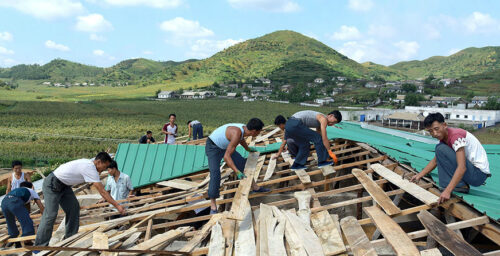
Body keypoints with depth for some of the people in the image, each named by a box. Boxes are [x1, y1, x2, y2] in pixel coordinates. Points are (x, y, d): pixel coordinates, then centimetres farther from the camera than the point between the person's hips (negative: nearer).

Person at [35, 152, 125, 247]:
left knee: (74, 208, 8)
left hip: (64, 185, 10)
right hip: (52, 185, -10)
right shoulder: (90, 168, -27)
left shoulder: (90, 163, 2)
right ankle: (40, 246, -5)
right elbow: (102, 191, -27)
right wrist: (117, 205, -24)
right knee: (50, 215, -12)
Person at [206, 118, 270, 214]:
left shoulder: (244, 128, -9)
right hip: (213, 147, -9)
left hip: (224, 147, 9)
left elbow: (241, 138, 18)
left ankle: (255, 187, 33)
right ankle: (213, 205, -14)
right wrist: (237, 172, -46)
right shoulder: (237, 134, -37)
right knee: (215, 174, -24)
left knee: (242, 163, 15)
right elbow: (226, 156, -40)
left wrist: (248, 149, 36)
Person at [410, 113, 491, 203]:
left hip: (479, 174, -10)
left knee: (441, 149, -19)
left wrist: (447, 191, -36)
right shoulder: (443, 137, 7)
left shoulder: (456, 135, -21)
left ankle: (459, 186, -13)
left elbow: (462, 168, -30)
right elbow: (435, 161, 19)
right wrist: (419, 175, 11)